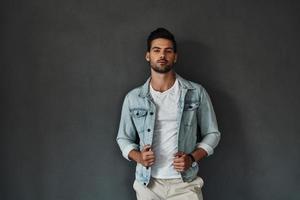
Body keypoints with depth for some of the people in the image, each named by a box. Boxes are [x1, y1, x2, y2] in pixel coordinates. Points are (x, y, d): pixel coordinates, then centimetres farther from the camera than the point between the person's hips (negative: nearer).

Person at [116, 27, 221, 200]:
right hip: (147, 184, 1)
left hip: (185, 183, -1)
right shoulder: (133, 98, 2)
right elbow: (123, 138, 10)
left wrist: (192, 158, -12)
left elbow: (212, 133, 4)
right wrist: (138, 157, -9)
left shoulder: (196, 93, -2)